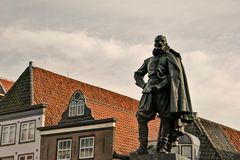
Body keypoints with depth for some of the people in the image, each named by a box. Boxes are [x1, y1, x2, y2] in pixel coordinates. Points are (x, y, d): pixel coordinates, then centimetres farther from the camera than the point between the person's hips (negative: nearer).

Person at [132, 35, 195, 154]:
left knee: (166, 118, -12)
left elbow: (175, 73, -2)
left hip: (163, 90, -4)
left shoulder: (169, 56, 13)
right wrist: (143, 85, 15)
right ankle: (143, 147, -14)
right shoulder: (149, 60, 28)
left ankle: (163, 147, -12)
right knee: (141, 116, -11)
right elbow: (137, 74, 35)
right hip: (149, 91, 4)